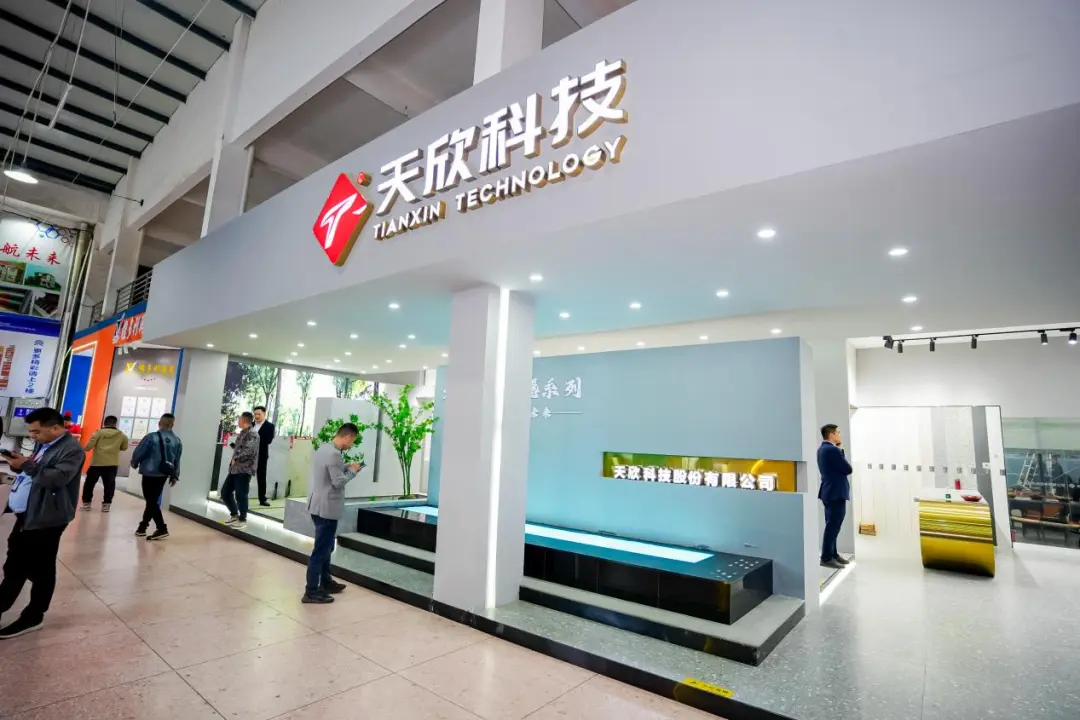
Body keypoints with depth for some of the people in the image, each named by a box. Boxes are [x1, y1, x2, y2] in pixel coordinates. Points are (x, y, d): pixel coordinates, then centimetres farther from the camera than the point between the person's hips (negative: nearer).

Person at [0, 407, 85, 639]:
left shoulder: (72, 450, -18)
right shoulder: (42, 444, 13)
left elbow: (58, 478, -28)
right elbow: (35, 472, 21)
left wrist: (26, 465, -29)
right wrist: (20, 464, 1)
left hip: (45, 519, -9)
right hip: (25, 515, 9)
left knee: (41, 570, 4)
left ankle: (32, 617, 17)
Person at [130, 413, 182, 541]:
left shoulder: (152, 437, -13)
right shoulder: (177, 441, 2)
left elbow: (138, 452, -5)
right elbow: (177, 461, 8)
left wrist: (134, 463, 17)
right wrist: (174, 476, 18)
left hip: (150, 473, -5)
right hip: (163, 475, 6)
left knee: (151, 502, -3)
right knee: (153, 500, 17)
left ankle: (162, 529, -9)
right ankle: (142, 527, 28)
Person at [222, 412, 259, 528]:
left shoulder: (252, 434, -12)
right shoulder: (242, 433, 16)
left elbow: (248, 451, -23)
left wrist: (235, 459, -15)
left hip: (244, 470, -9)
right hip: (234, 469, 9)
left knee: (240, 495, -4)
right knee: (225, 492, 13)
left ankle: (243, 520, 12)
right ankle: (234, 515, 28)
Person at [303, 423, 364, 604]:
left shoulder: (321, 449, 9)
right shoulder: (334, 454, -22)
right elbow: (338, 482, -21)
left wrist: (345, 467, 11)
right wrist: (352, 470, -7)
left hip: (317, 504, 10)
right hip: (327, 508, -10)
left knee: (326, 546, 21)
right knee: (321, 549, 0)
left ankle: (326, 582, 33)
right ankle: (311, 591, 9)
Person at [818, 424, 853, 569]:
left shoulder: (822, 449, 12)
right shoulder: (832, 450, -19)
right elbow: (848, 469, -14)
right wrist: (840, 451, 3)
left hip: (829, 492, 10)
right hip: (836, 492, -10)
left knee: (831, 525, 16)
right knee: (833, 526, -5)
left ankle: (832, 554, 25)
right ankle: (826, 558, 0)